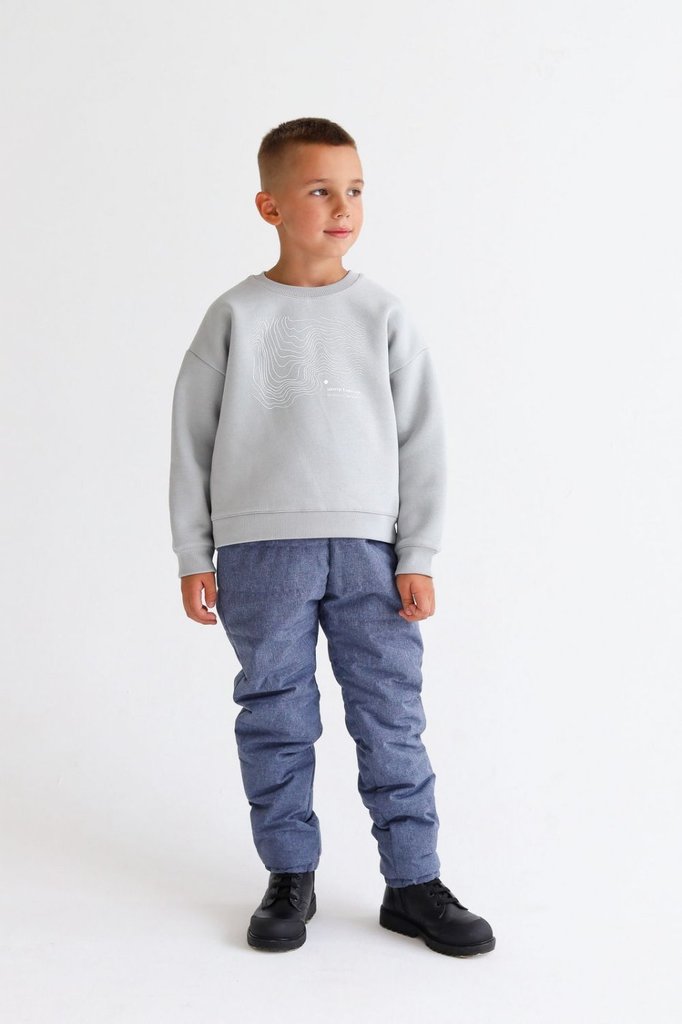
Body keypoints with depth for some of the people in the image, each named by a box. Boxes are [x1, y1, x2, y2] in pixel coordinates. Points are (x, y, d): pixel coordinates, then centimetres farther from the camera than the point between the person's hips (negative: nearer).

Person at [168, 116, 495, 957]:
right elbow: (192, 439, 5)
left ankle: (413, 883, 14)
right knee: (275, 721, 7)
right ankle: (290, 878, 21)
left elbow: (421, 438, 5)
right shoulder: (235, 317, 2)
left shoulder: (382, 314, 5)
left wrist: (417, 557, 0)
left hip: (368, 550, 1)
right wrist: (193, 557, 3)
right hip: (260, 553, 0)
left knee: (392, 720, 3)